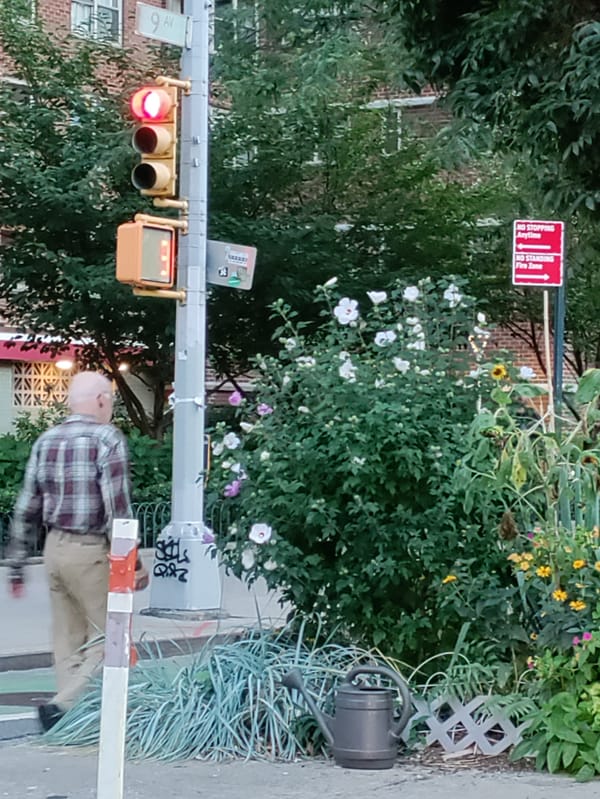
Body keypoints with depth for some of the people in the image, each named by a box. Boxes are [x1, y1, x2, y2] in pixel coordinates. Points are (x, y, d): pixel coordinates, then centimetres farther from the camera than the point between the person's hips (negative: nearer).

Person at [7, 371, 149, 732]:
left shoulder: (46, 441, 9)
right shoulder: (107, 439, -10)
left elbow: (26, 509, 10)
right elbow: (118, 508, -16)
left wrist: (17, 565, 16)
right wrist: (133, 562, -12)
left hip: (55, 547, 7)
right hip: (91, 552, -7)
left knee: (69, 640, 14)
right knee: (107, 638, 1)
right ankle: (62, 706, -12)